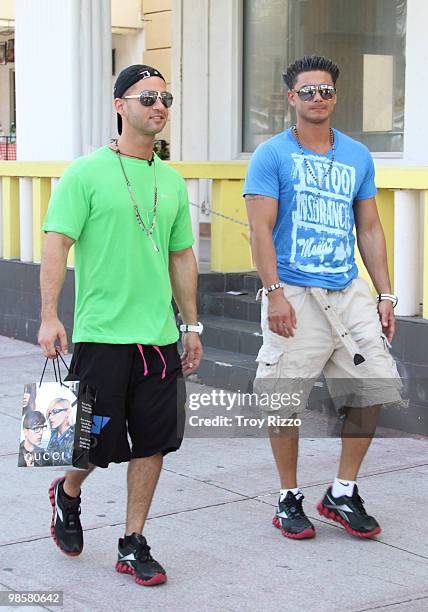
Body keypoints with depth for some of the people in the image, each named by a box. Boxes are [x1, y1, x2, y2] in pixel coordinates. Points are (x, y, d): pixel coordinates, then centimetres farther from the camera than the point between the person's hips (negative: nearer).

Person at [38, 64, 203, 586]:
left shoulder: (171, 181, 12)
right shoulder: (86, 173, -6)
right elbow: (56, 245, -10)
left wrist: (191, 326, 15)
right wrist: (49, 318, -19)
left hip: (159, 336, 5)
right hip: (102, 334, -5)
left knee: (153, 443, 5)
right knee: (96, 442, 2)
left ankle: (133, 545, 18)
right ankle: (67, 495, 35)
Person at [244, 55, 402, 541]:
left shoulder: (357, 156, 13)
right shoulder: (272, 155, -1)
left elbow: (369, 229, 16)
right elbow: (261, 229, -8)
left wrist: (385, 294, 9)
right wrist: (275, 293, -17)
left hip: (349, 291, 5)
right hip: (294, 297, -5)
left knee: (372, 388, 2)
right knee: (285, 403, -1)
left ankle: (342, 495, 17)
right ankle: (289, 499, 17)